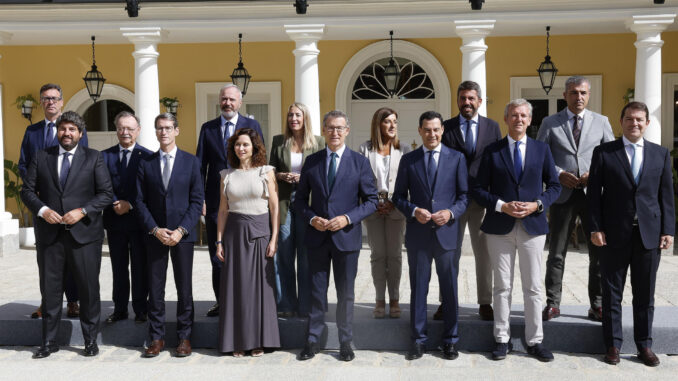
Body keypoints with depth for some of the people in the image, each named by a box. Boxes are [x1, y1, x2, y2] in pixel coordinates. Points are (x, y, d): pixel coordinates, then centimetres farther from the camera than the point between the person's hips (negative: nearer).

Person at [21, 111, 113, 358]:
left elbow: (106, 193, 0)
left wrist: (82, 211, -13)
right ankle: (49, 342, 20)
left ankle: (90, 340, 16)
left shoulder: (93, 158, 4)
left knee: (89, 289, 3)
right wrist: (42, 210, -10)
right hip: (49, 233, 2)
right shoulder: (40, 157, 10)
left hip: (84, 233, -2)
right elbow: (27, 191, 8)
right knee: (50, 289, 8)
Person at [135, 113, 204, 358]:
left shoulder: (191, 161, 3)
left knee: (184, 288, 4)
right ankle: (157, 338, 15)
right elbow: (140, 201, 4)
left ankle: (184, 337, 14)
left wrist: (181, 230, -11)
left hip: (182, 234, -1)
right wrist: (155, 229, -8)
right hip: (154, 234, 1)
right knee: (155, 288, 5)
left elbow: (197, 200, -1)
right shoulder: (146, 163, 7)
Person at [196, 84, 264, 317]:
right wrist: (200, 198, -1)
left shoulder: (252, 126, 3)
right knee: (217, 256, 7)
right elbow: (200, 165, 7)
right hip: (215, 201, 2)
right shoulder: (207, 128, 9)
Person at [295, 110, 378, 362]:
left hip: (346, 236, -1)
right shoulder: (312, 161, 6)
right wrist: (312, 218, -9)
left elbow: (371, 200, -1)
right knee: (316, 292, 8)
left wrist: (348, 218, -14)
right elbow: (300, 199, 9)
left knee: (346, 293, 8)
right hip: (317, 237, 1)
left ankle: (345, 343, 21)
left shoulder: (360, 162, 0)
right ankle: (312, 341, 19)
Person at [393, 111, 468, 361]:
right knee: (418, 289, 7)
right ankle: (419, 340, 17)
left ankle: (450, 341, 19)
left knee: (450, 290, 7)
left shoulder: (457, 158, 6)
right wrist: (413, 211, -11)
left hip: (447, 232, 0)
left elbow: (464, 194, 5)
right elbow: (398, 196, 8)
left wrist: (452, 212, -12)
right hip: (418, 234, 1)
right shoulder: (408, 160, 7)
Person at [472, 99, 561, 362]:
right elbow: (478, 189, 1)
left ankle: (534, 341, 16)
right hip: (500, 228, -1)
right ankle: (502, 339, 16)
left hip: (533, 226, 1)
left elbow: (554, 185, 9)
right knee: (502, 287, 6)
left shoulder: (542, 149, 7)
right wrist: (502, 206, -13)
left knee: (533, 287, 5)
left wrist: (537, 204, -9)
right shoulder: (492, 151, 3)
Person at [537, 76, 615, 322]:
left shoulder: (601, 122, 9)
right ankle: (552, 304, 14)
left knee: (600, 253, 5)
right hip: (562, 194, -1)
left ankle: (597, 306, 16)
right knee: (556, 253, 5)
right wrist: (559, 175, -12)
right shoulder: (550, 123, 6)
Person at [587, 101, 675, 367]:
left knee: (645, 295, 9)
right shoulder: (603, 152, 1)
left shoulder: (661, 154, 8)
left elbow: (666, 195, 7)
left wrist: (668, 230, 0)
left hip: (650, 234, 2)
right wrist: (595, 228, -8)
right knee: (612, 293, 6)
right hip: (614, 234, -2)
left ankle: (644, 345, 20)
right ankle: (613, 344, 16)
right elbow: (594, 193, -1)